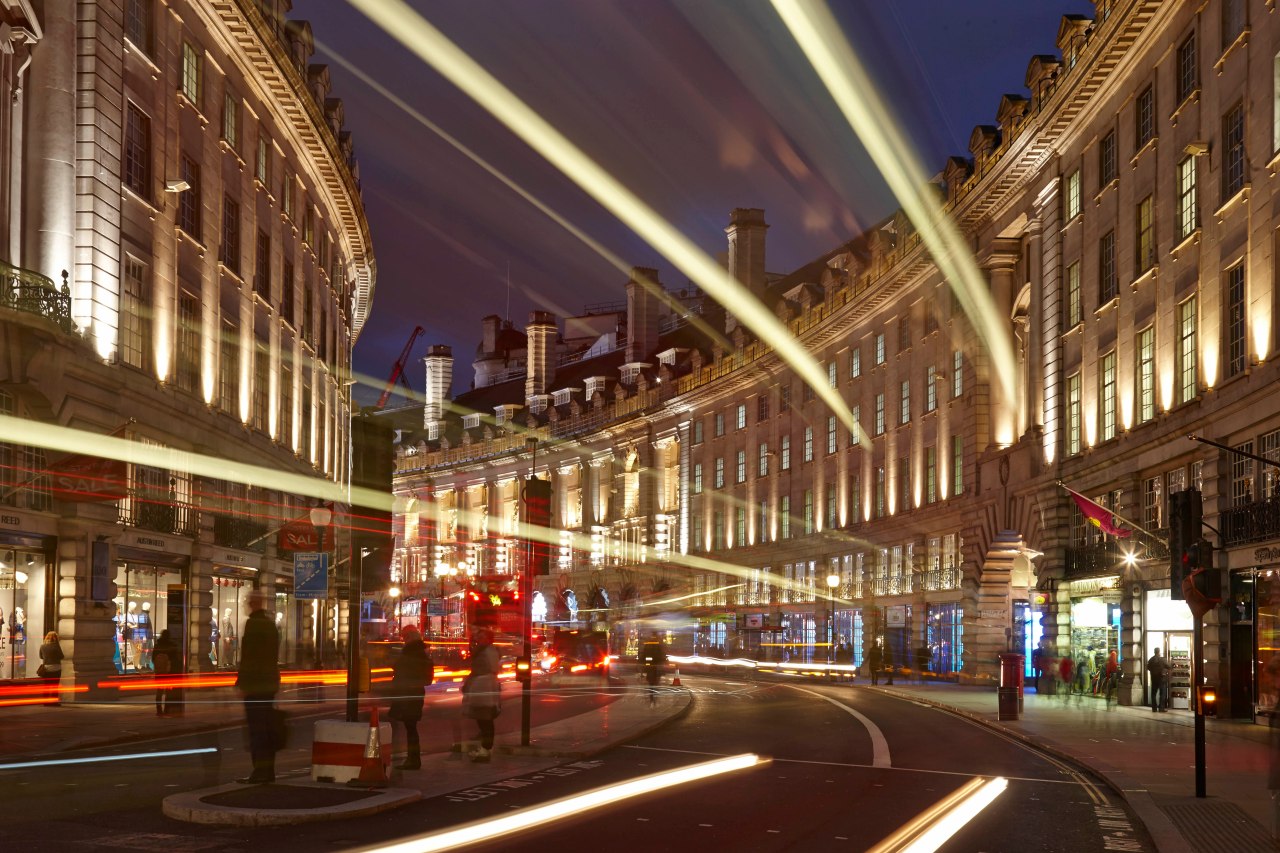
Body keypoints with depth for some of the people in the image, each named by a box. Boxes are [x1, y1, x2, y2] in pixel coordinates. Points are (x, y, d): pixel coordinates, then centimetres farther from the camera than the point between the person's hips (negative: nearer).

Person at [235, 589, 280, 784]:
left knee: (256, 727, -7)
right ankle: (268, 771, 15)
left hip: (254, 682, -8)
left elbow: (247, 656, -17)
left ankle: (260, 771, -9)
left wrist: (241, 682, -14)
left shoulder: (252, 623, -13)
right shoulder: (271, 623, 12)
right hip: (270, 682, 8)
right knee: (268, 727, 11)